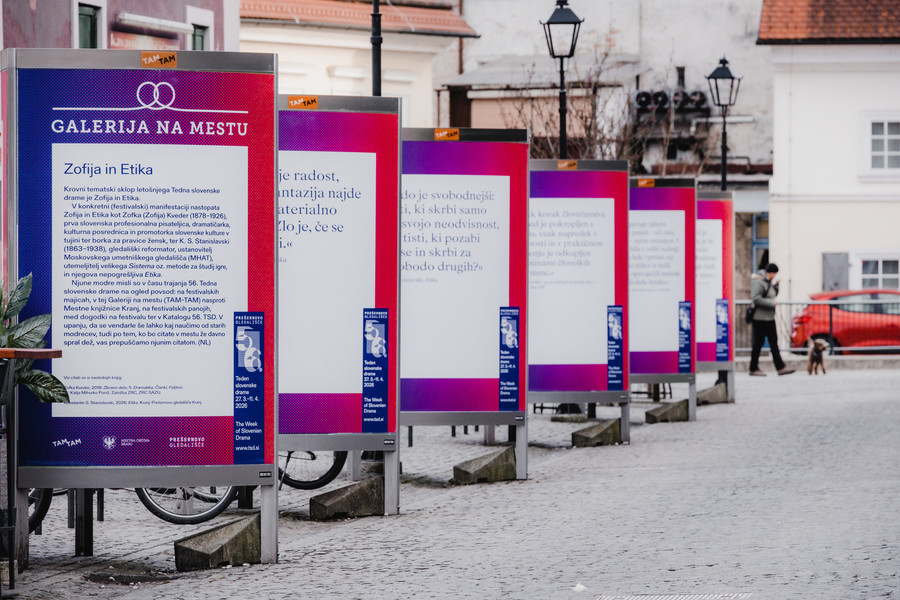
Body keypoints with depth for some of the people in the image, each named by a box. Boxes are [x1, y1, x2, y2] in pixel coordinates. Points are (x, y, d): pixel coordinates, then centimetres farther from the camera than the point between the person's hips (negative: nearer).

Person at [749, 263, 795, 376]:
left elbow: (773, 295, 24)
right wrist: (771, 303, -22)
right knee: (758, 342, -2)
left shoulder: (768, 281, 13)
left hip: (769, 318, 9)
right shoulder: (758, 282, -16)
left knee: (774, 342, 5)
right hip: (759, 318, -9)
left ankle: (780, 367, 3)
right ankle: (753, 369, 8)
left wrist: (775, 285, 6)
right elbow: (755, 299, -25)